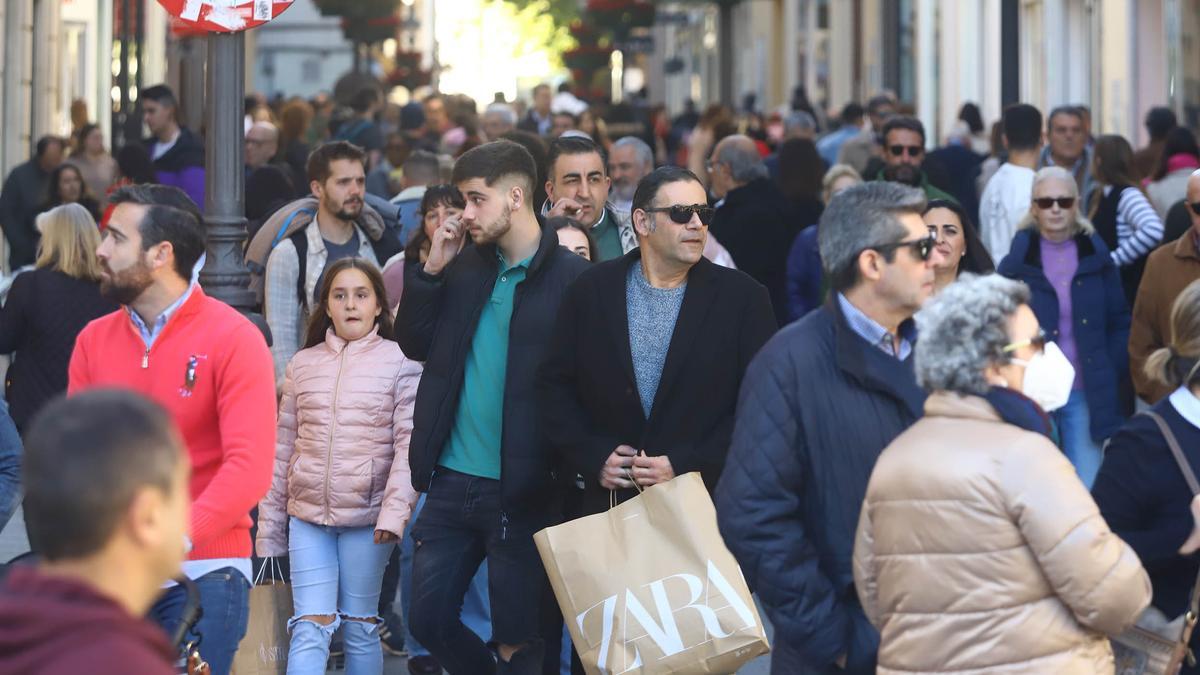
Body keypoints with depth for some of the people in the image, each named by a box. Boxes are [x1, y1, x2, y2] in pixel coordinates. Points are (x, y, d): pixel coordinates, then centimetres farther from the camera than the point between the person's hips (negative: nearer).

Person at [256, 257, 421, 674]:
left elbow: (409, 444, -6)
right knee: (311, 627, -5)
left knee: (360, 626, 7)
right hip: (308, 514, 2)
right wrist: (269, 528, 10)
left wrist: (395, 512, -18)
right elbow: (282, 448, 12)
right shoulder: (303, 365, 9)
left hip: (367, 516, -2)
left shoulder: (399, 363, -1)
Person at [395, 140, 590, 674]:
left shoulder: (571, 278, -9)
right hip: (452, 482, 6)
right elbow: (415, 344, 9)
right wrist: (432, 270, -3)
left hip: (520, 490, -6)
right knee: (429, 616, 11)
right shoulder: (466, 265, 8)